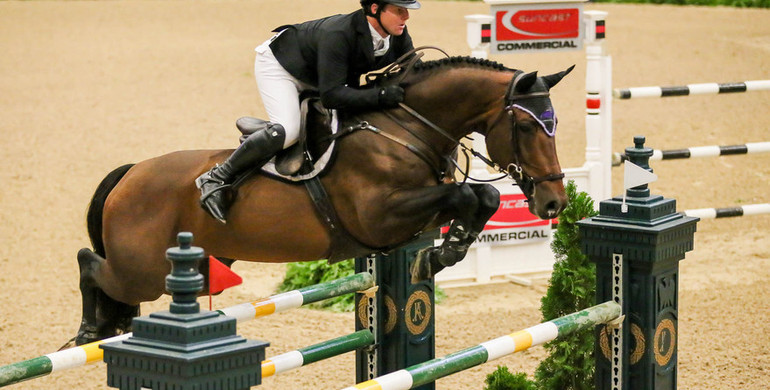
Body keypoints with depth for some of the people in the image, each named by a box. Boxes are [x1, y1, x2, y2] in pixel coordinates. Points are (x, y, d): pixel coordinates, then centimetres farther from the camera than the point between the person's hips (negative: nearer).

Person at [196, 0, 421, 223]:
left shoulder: (399, 36, -20)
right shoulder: (338, 35, -41)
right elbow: (331, 95, -45)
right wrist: (380, 96, -53)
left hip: (315, 78, 8)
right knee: (286, 130, -29)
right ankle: (215, 180, -17)